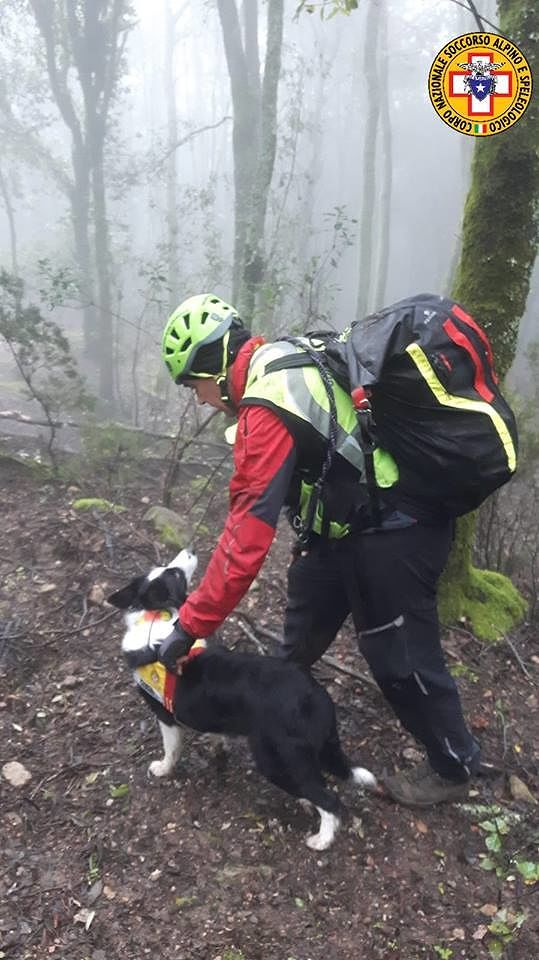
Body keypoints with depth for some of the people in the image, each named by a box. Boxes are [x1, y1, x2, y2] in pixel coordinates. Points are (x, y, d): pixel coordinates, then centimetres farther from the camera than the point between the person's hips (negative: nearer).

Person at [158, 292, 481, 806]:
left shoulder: (268, 407, -27)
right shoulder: (287, 358, 3)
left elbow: (247, 532, -29)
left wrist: (191, 624, -21)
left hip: (391, 536, -10)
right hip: (353, 519, 10)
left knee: (399, 655, 6)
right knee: (304, 620, 24)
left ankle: (454, 767, 29)